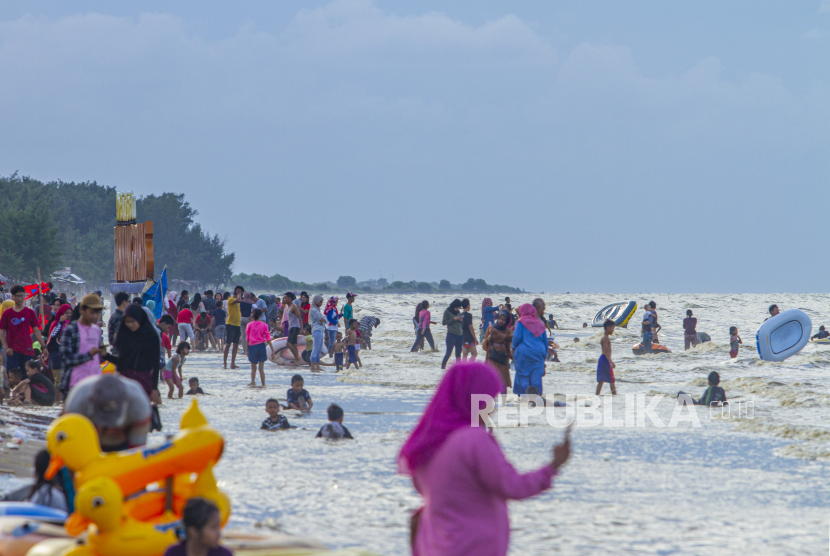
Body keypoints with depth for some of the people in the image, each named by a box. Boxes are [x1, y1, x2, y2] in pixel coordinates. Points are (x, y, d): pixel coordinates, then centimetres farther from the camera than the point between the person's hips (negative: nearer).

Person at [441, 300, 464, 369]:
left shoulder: (458, 312, 14)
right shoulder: (447, 311, -2)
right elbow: (444, 322, -5)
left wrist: (461, 320, -1)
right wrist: (453, 319, -15)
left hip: (460, 335, 6)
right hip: (451, 334, -6)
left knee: (458, 353, 5)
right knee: (449, 352, -10)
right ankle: (443, 366, -3)